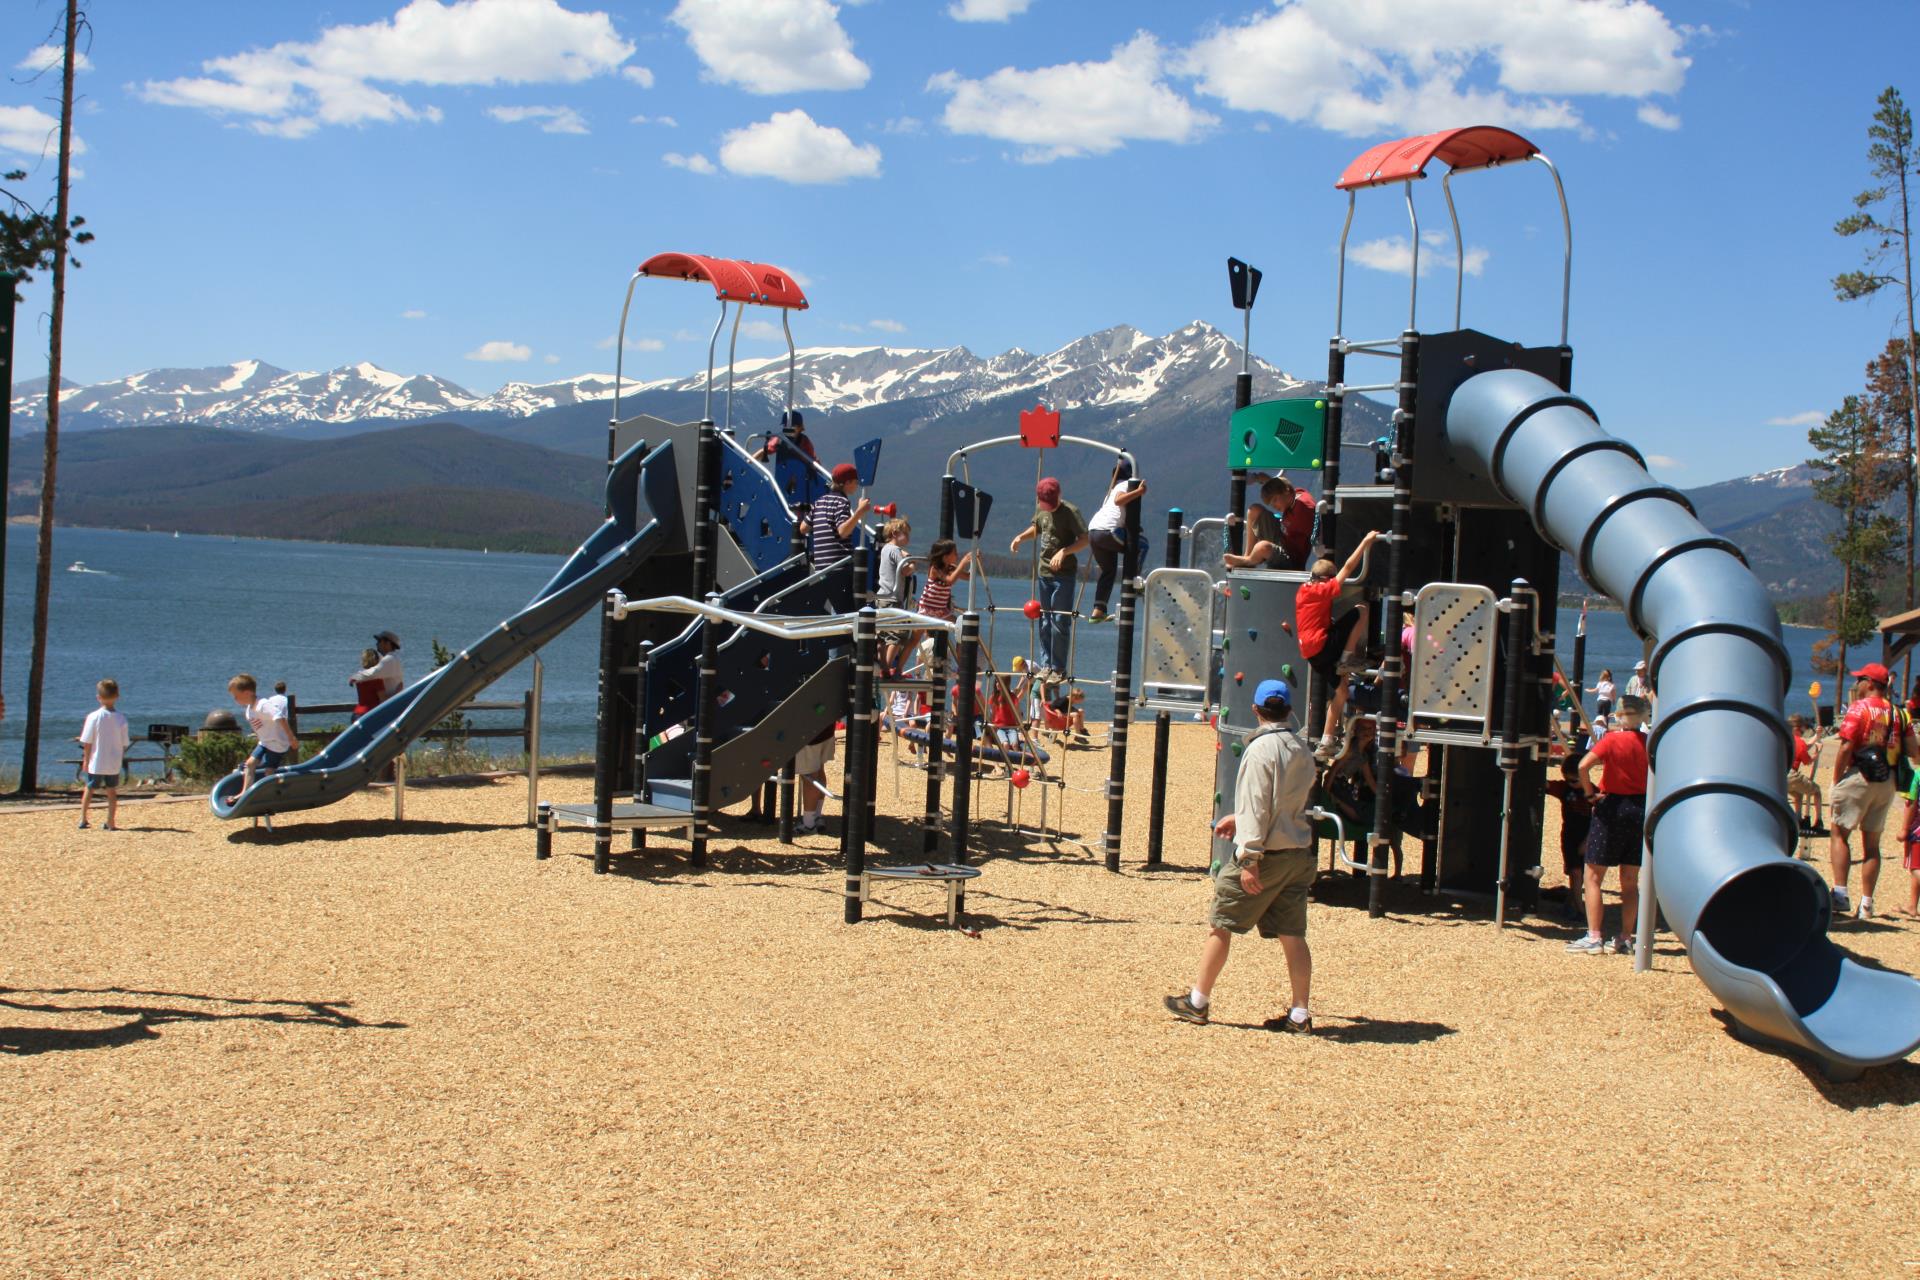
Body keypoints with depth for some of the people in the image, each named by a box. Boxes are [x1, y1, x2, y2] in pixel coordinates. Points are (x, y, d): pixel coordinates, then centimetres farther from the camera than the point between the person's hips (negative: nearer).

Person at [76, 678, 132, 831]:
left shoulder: (93, 717, -11)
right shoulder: (121, 719, -6)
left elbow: (87, 742, -8)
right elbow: (124, 743, -1)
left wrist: (86, 760, 2)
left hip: (96, 763, -1)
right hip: (114, 764, 1)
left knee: (89, 789, 13)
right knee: (112, 791, 10)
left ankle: (83, 819, 15)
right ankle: (111, 823, 8)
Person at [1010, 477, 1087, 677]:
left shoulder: (1070, 512, -14)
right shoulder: (1040, 509, 7)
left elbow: (1085, 539, -18)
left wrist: (1064, 551, -30)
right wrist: (1021, 536, 7)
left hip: (1064, 573, -7)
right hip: (1044, 571, 7)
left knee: (1060, 621, -6)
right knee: (1045, 621, 11)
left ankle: (1059, 668, -1)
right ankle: (1046, 665, 18)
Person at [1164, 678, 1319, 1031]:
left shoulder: (1262, 748, -13)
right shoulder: (1302, 750, 10)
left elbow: (1256, 807, -18)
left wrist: (1249, 859, -18)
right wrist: (1238, 819, 30)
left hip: (1266, 853, -7)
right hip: (1300, 855, 7)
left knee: (1220, 925, 5)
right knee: (1292, 934, 8)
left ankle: (1198, 1001, 12)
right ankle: (1300, 1014, 6)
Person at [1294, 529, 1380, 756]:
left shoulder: (1303, 590, 13)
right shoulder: (1324, 590, -8)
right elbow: (1349, 567, -11)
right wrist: (1366, 541, -8)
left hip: (1309, 651, 8)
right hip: (1323, 645, -8)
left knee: (1340, 690, 17)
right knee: (1361, 610, -7)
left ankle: (1326, 740, 15)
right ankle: (1346, 658, -10)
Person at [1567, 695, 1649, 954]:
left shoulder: (1612, 740, -11)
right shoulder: (1649, 743, 2)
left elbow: (1584, 765, -24)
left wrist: (1589, 791, -10)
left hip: (1612, 807, -5)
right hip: (1642, 809, 5)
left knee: (1593, 876, 2)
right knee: (1630, 881, 13)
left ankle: (1594, 938, -3)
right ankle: (1624, 939, 14)